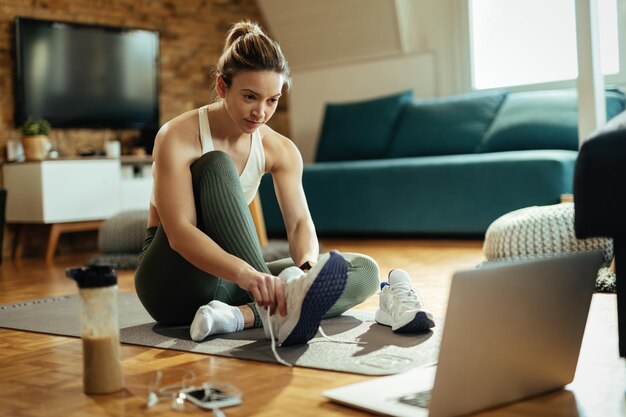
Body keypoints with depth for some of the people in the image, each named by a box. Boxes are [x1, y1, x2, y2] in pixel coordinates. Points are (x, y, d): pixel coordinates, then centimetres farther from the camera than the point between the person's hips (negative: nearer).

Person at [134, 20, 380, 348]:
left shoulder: (280, 150, -1)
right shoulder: (177, 138, -18)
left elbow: (300, 222, -12)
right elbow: (179, 233, -30)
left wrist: (307, 267, -35)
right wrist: (244, 273, -47)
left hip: (227, 282, 5)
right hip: (175, 284, -5)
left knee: (364, 272, -11)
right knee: (216, 165, -30)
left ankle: (237, 316, -31)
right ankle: (274, 312, -43)